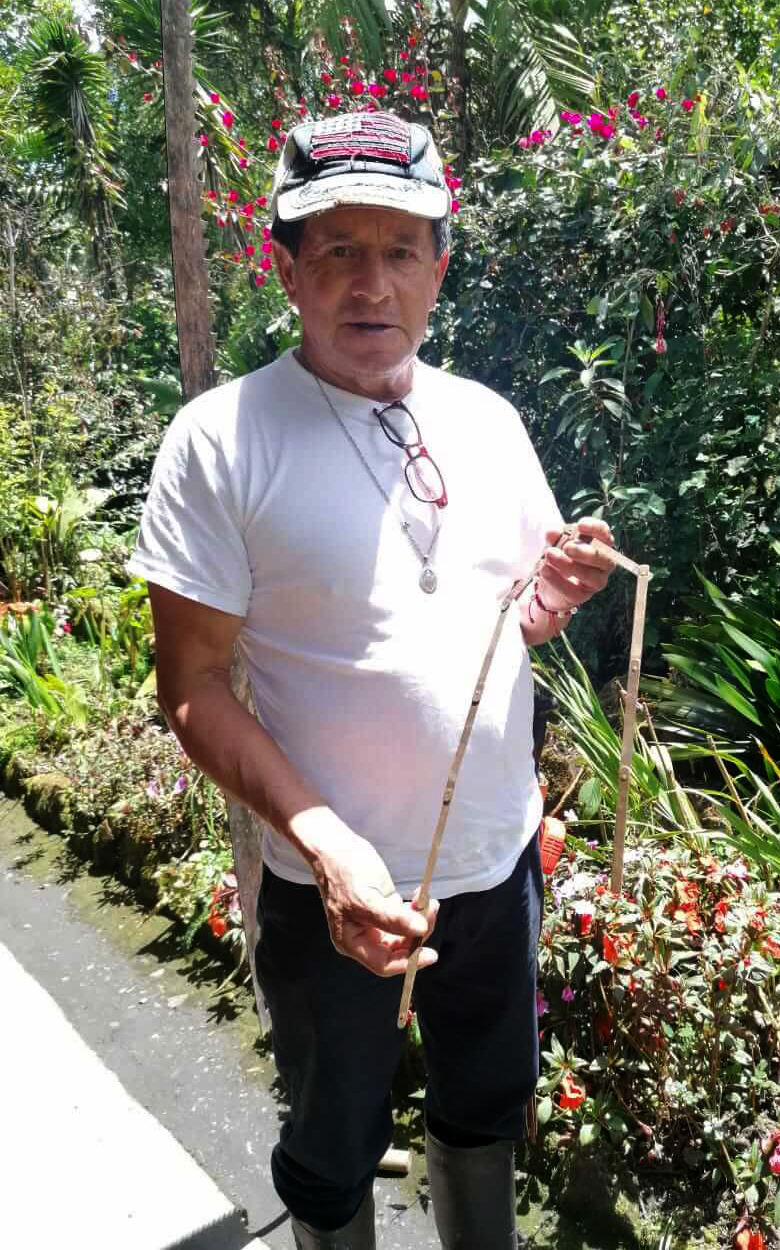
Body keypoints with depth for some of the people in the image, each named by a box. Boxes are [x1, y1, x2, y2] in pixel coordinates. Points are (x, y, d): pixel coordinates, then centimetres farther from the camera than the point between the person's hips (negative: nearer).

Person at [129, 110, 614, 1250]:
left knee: (489, 1108, 27)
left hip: (501, 856, 5)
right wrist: (324, 844, -26)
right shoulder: (221, 438, -15)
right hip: (335, 886, -4)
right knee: (335, 1153, 20)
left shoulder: (488, 419, 1)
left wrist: (559, 597, -12)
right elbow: (192, 687, -15)